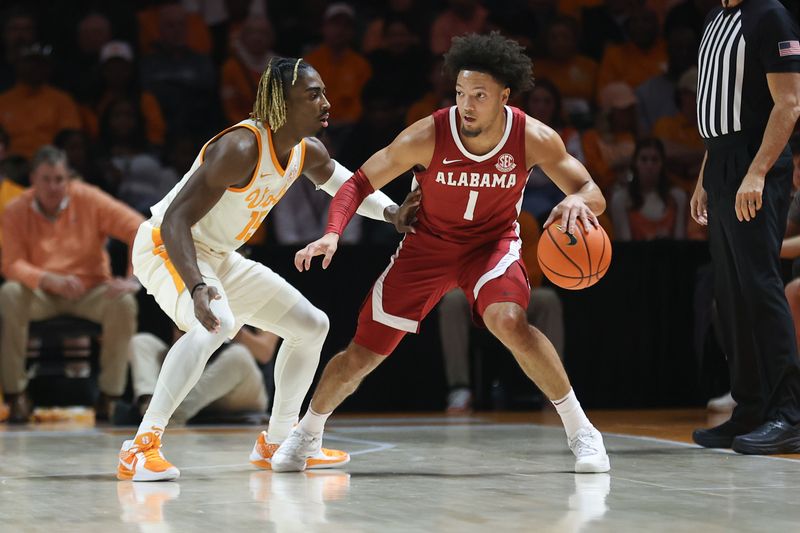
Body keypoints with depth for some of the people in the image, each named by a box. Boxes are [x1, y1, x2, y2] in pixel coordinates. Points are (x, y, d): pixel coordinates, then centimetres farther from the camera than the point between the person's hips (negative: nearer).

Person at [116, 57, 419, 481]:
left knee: (312, 325, 14)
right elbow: (175, 221, -34)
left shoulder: (308, 152, -3)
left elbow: (341, 182, 22)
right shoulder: (241, 147, -30)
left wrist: (391, 212, 3)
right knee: (216, 323, -38)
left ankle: (276, 443, 28)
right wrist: (196, 287, -48)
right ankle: (141, 447, -36)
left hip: (219, 257, 9)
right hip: (166, 247, -9)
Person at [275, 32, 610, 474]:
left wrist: (578, 201, -42)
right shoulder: (428, 135, -25)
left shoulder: (533, 139, -23)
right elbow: (360, 182, -17)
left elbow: (592, 193, -17)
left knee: (509, 322, -33)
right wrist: (333, 234, -34)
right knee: (362, 355, 1)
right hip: (427, 246, 1)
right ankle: (307, 434, 30)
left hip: (492, 242, -1)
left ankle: (580, 431, -17)